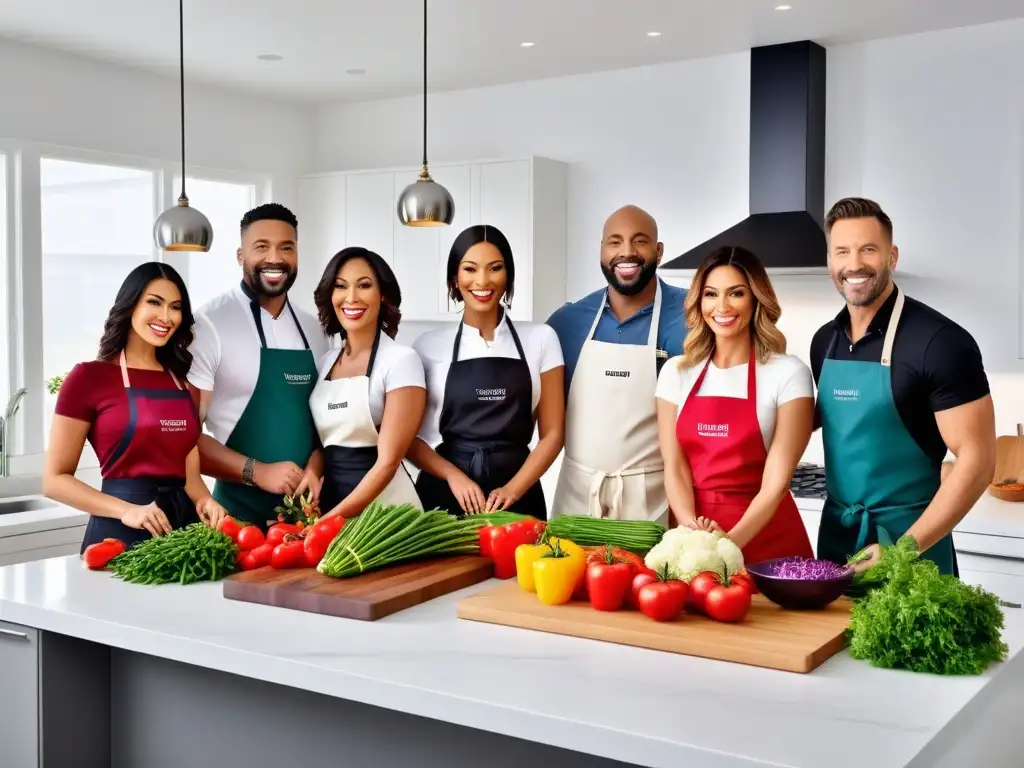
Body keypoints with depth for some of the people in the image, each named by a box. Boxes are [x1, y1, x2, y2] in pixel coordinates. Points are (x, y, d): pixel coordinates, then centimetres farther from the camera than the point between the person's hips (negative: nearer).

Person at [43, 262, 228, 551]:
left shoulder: (182, 380, 9)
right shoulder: (90, 376, -5)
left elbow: (189, 471, 12)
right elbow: (56, 479, -5)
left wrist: (205, 502, -8)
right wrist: (126, 511, -17)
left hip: (183, 524, 5)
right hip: (119, 533, -4)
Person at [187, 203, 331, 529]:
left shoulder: (313, 330, 7)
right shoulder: (210, 324, -11)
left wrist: (315, 468, -5)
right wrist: (257, 472, -18)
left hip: (306, 506, 5)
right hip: (240, 512, -5)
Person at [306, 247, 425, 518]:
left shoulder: (400, 360, -11)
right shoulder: (325, 363, 6)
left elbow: (388, 462, -15)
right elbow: (320, 440, 11)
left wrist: (332, 519, -19)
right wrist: (310, 475, -9)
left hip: (382, 504, -5)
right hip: (330, 501, 5)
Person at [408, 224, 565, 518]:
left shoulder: (541, 338, 3)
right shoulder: (429, 346, 2)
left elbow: (552, 433, 2)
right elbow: (408, 437, 4)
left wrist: (512, 490, -10)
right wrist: (453, 475, -12)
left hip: (517, 498, 0)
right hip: (444, 496, 0)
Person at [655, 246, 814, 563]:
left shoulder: (788, 373, -7)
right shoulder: (675, 372, 3)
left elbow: (777, 481, -12)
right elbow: (674, 467, -1)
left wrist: (729, 543, -22)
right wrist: (692, 529, -17)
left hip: (767, 542, -2)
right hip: (692, 541, 3)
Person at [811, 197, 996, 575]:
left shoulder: (939, 341, -14)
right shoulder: (824, 341, 5)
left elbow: (976, 460, -16)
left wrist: (905, 550, -19)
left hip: (909, 541, -6)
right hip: (835, 534, 6)